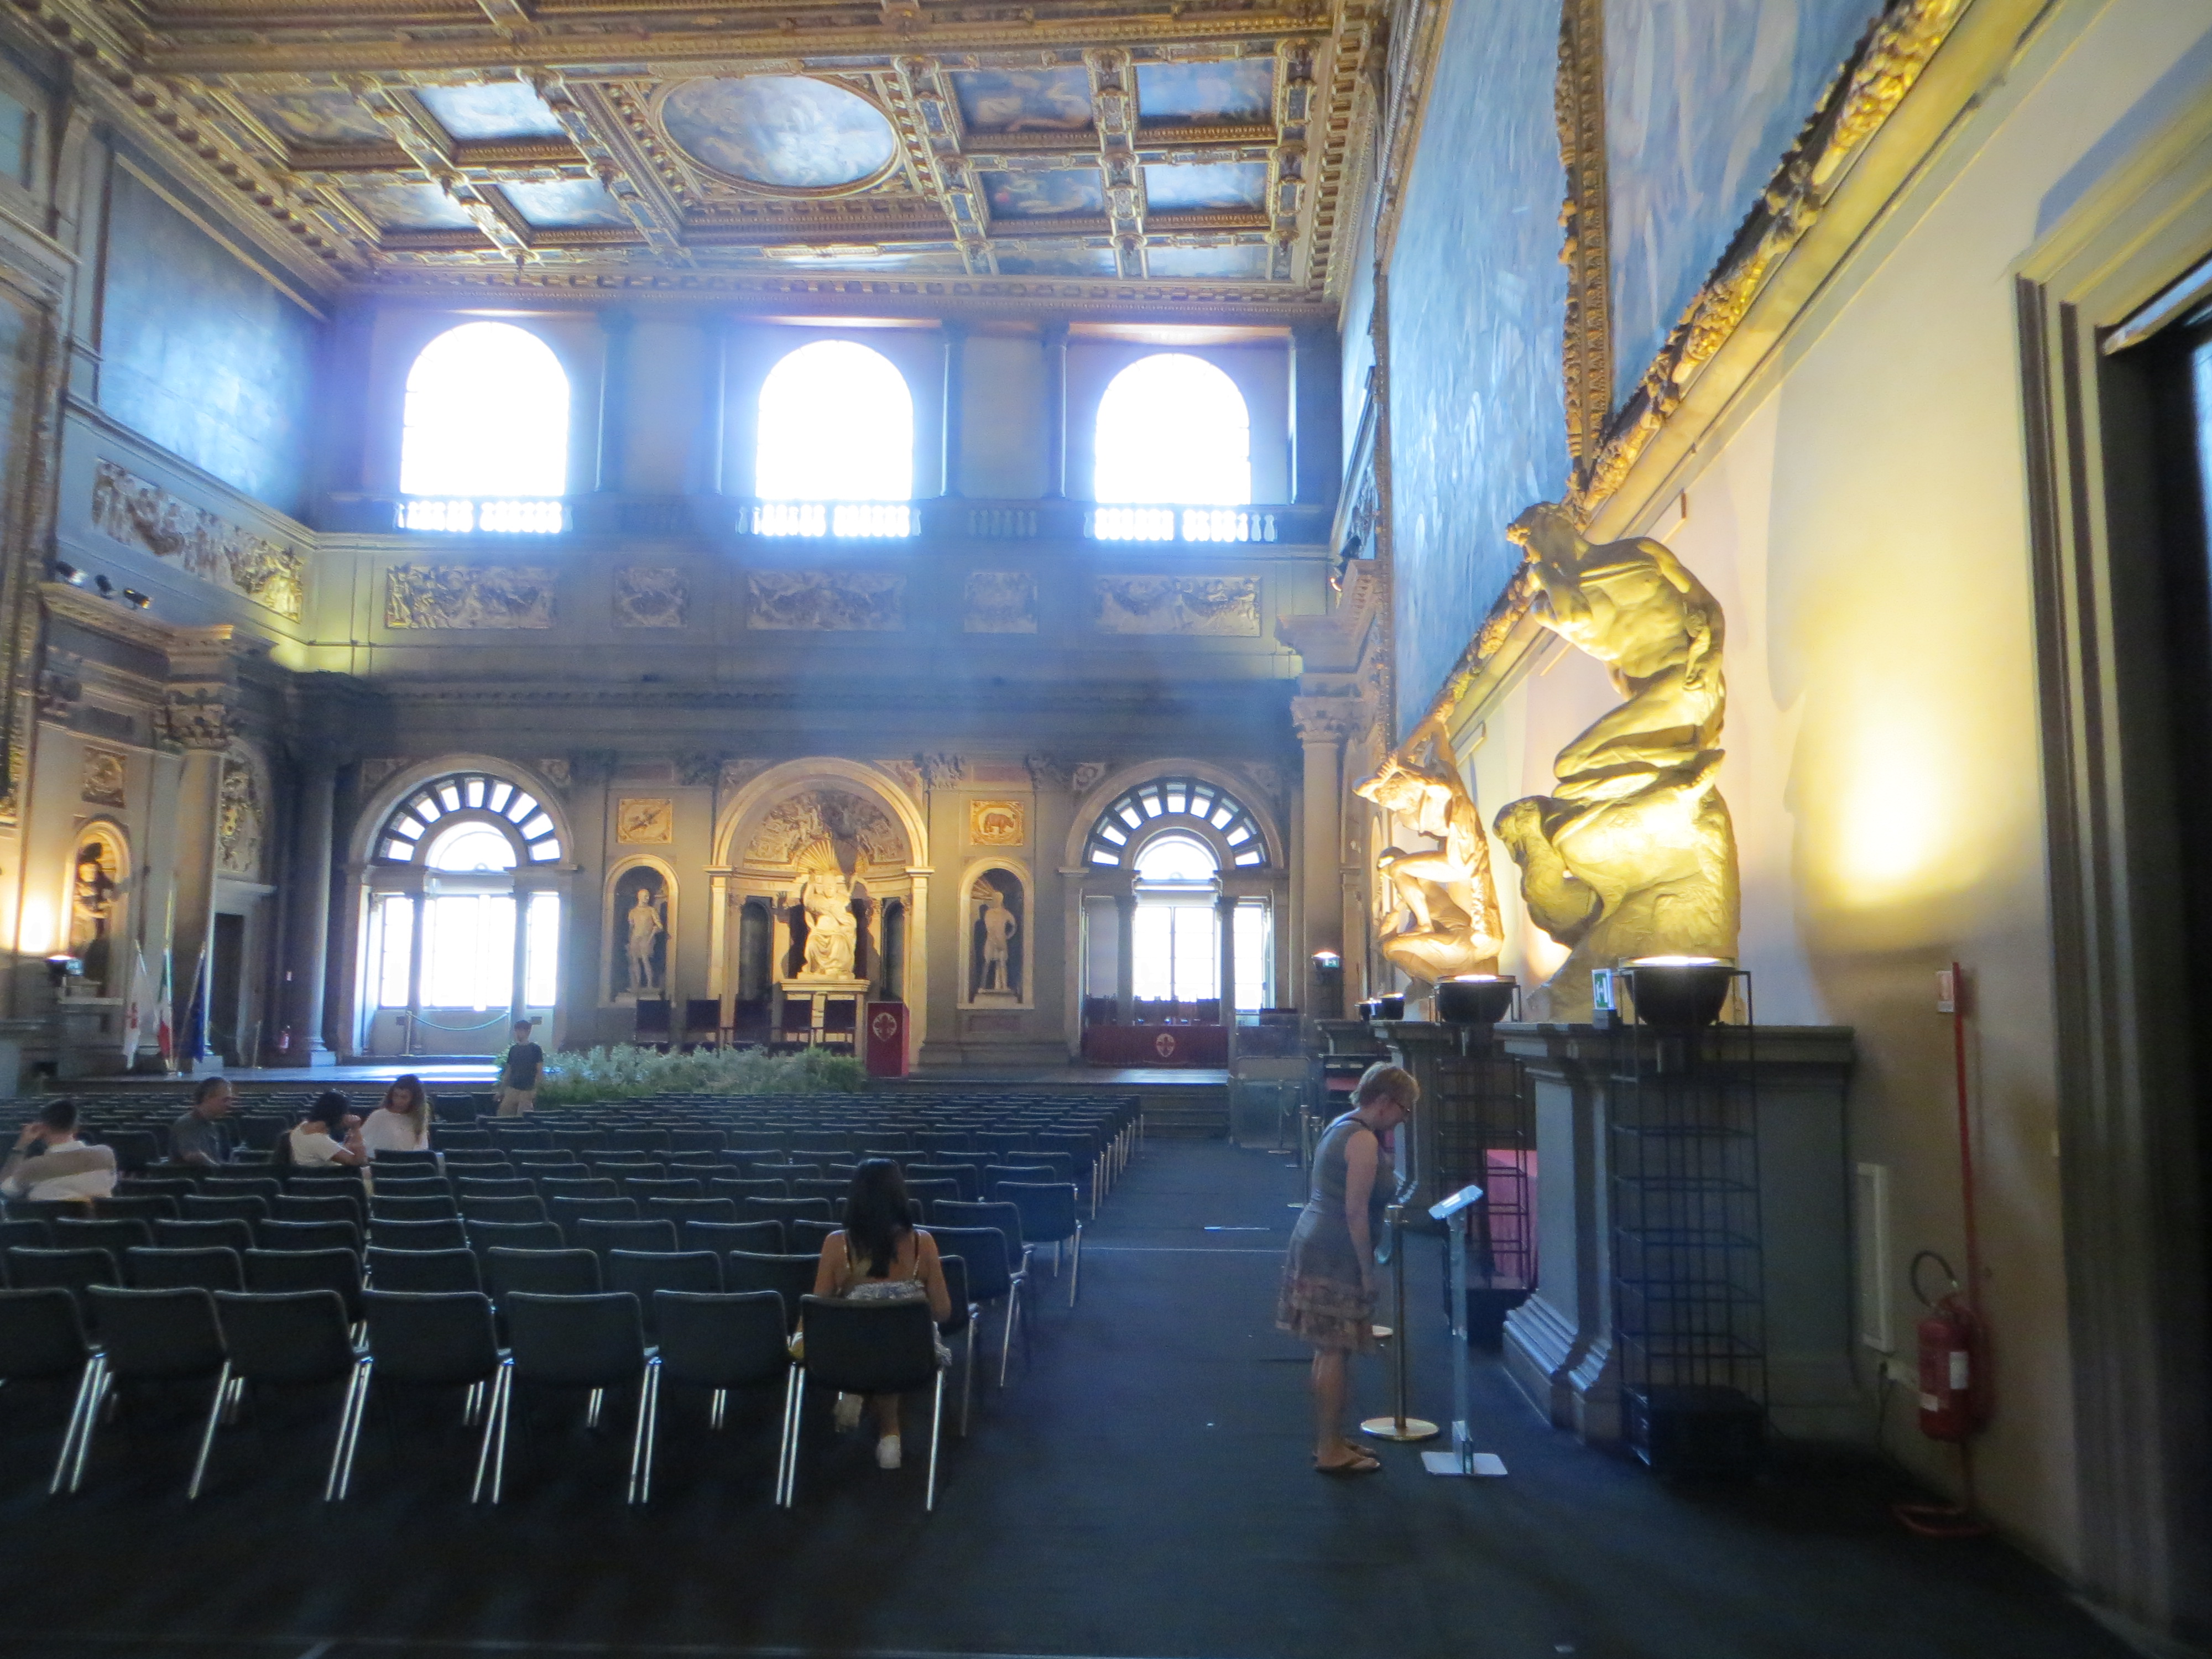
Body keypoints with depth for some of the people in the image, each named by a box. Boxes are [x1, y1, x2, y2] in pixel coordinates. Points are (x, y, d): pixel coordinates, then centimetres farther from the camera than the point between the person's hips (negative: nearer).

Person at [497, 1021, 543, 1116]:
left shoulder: (535, 1049, -3)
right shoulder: (513, 1049, 12)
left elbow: (540, 1071, -6)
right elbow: (508, 1071, 16)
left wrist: (535, 1089, -13)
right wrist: (501, 1090, 11)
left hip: (527, 1090, -5)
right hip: (512, 1089, 5)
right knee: (504, 1113, -3)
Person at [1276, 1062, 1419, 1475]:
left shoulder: (1341, 1126, 14)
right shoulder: (1364, 1140, -16)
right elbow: (1356, 1212, -19)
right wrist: (1367, 1270, -15)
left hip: (1313, 1246, 10)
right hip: (1335, 1256, -10)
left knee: (1328, 1350, 16)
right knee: (1334, 1352, -2)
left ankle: (1328, 1440, 25)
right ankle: (1330, 1452, 6)